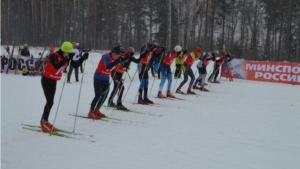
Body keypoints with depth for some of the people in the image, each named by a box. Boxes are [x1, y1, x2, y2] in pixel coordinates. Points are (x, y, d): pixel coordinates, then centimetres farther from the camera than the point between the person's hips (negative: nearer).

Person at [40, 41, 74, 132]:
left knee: (50, 102, 13)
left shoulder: (65, 57, -1)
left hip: (53, 81, 8)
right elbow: (56, 66, -39)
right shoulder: (54, 55, -22)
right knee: (50, 102, -10)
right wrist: (66, 59, -43)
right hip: (46, 80, -8)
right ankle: (44, 121, 3)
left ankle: (44, 121, 25)